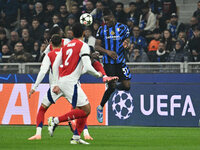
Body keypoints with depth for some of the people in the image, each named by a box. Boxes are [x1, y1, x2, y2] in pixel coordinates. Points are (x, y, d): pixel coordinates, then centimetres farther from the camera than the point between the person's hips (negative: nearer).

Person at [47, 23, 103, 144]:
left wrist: (57, 84, 19)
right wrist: (98, 74, 5)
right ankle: (56, 120, -14)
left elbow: (55, 65, 16)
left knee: (87, 108, 13)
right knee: (84, 110, -9)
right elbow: (87, 67, -14)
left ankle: (76, 138, 10)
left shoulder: (66, 46, 17)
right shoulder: (83, 46, -5)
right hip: (70, 82, -9)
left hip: (62, 80, 9)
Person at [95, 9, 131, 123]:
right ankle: (100, 107, 7)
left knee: (127, 86, -2)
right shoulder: (102, 30, 3)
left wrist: (126, 44, -19)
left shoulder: (123, 28, 3)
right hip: (108, 62, -2)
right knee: (111, 86, -11)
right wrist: (107, 51, -15)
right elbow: (97, 46, 3)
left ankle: (114, 87, 31)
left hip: (121, 61, 2)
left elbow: (127, 41, 6)